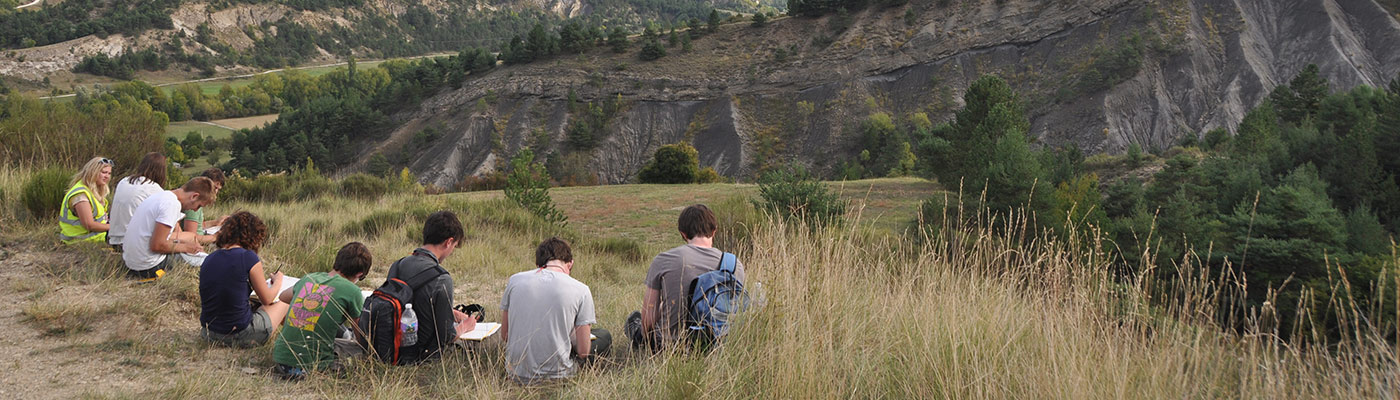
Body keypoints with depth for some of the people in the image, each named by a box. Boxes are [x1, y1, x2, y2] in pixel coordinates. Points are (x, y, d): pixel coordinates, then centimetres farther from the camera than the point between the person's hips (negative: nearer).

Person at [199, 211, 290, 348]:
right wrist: (278, 281, 21)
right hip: (239, 335, -6)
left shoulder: (208, 259, 6)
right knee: (282, 304, 18)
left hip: (209, 334, 6)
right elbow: (267, 299, 0)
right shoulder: (248, 257, -12)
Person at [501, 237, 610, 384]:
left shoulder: (514, 280, -1)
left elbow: (504, 335, 8)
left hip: (517, 373, 5)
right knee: (604, 336, 19)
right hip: (556, 375, -5)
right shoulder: (581, 290, -10)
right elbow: (583, 352, -8)